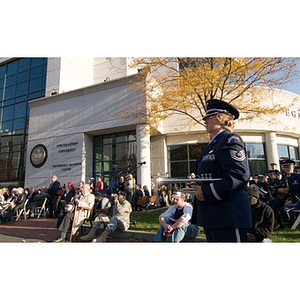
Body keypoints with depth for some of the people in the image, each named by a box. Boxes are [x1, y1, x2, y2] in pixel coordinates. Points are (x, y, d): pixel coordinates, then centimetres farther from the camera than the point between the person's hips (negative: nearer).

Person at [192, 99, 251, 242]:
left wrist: (207, 192, -22)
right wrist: (196, 181, 8)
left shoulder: (230, 140, -11)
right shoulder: (213, 144, 19)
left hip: (228, 216, -10)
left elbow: (240, 174, -24)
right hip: (212, 215, 10)